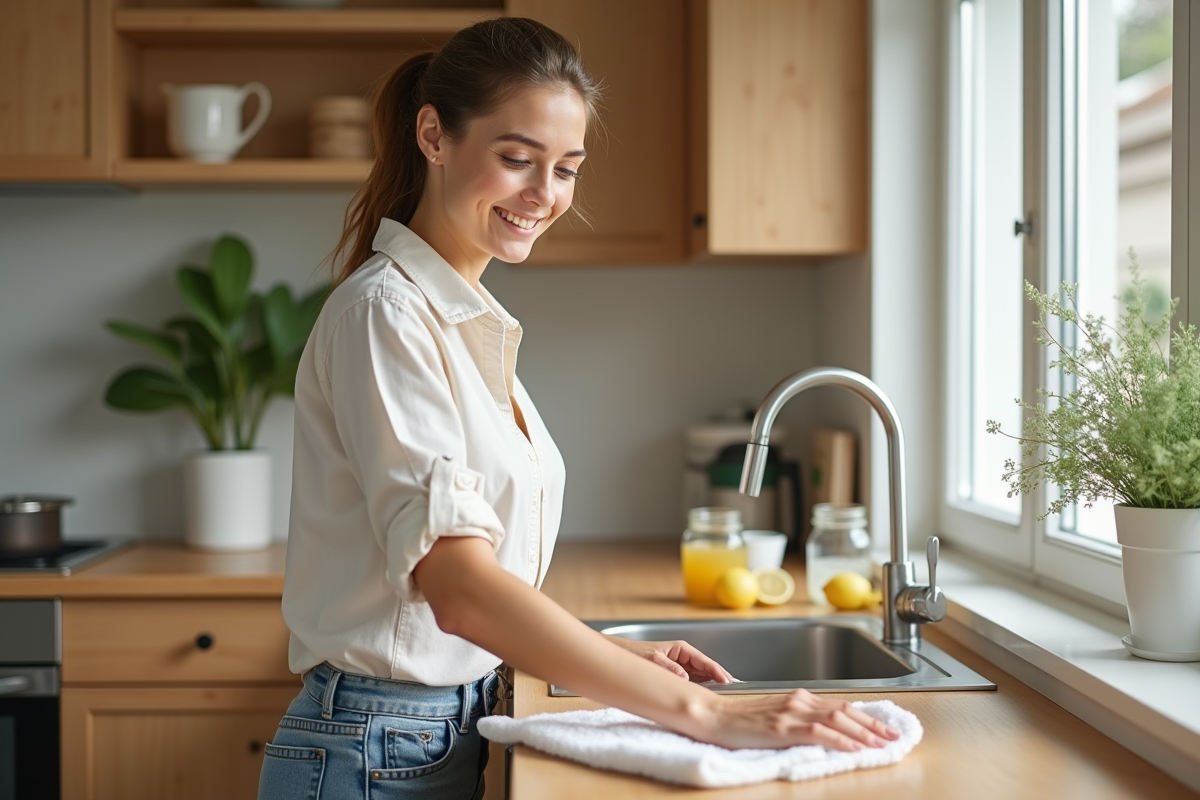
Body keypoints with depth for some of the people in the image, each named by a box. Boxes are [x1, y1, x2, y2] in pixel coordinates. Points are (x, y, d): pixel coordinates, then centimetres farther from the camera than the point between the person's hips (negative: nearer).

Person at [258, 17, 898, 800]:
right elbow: (458, 586, -27)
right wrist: (702, 711, -30)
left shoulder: (471, 321, 10)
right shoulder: (385, 312, -17)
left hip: (456, 732, 8)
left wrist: (617, 654, 0)